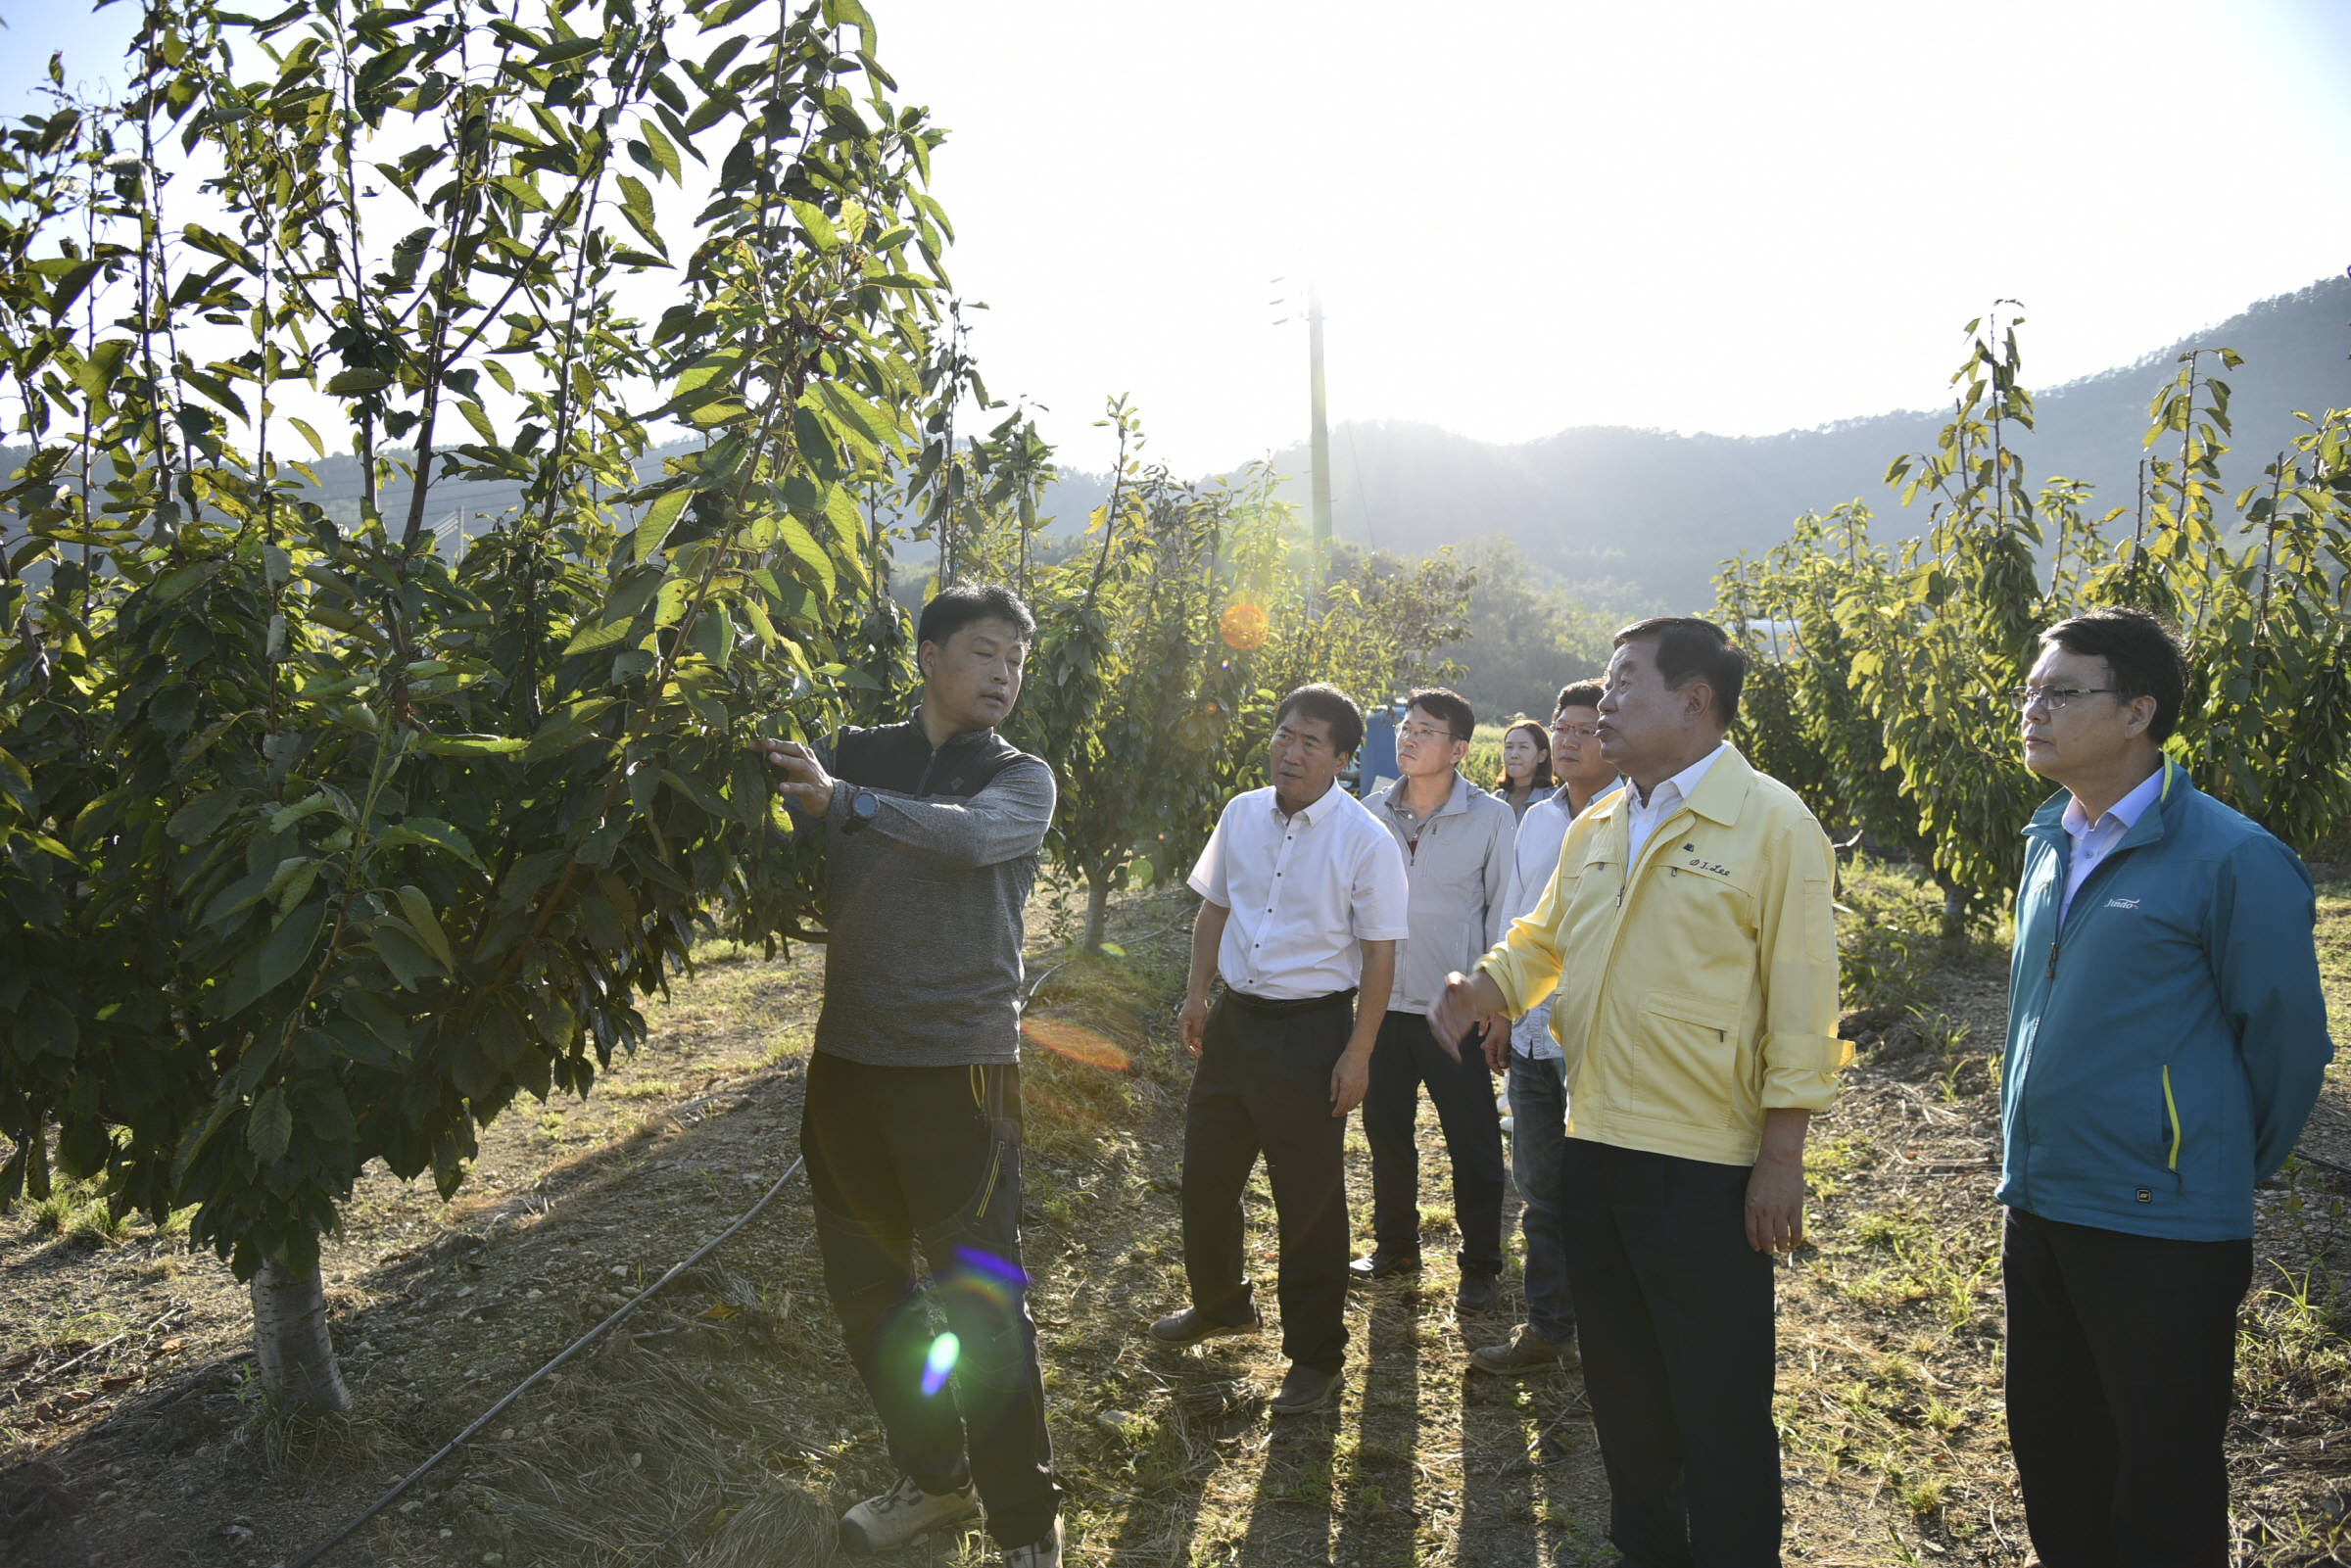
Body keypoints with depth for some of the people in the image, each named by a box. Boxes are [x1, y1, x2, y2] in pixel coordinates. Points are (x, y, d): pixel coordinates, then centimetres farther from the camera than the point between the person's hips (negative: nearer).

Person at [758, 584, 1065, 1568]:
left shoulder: (1021, 779, 1)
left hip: (961, 1067, -4)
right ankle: (933, 1477, 37)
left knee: (980, 1306, -3)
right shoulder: (851, 755, 9)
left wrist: (842, 799, -27)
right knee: (863, 1289, 16)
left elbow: (969, 834, -21)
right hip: (849, 1060, 4)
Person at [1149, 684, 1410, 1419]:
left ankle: (1314, 1356, 22)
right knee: (1206, 1175, 18)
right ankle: (1218, 1303, 44)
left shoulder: (1366, 842, -14)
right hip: (1234, 1019, 6)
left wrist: (1358, 1053, -14)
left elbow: (1379, 953, -12)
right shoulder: (1242, 815, 2)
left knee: (1310, 1201, 5)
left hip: (1312, 1029, -6)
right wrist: (1196, 994, 8)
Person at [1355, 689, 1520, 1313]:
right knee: (1385, 1129, 16)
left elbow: (1504, 911, -3)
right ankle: (1395, 1244, 35)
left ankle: (1480, 1266, 20)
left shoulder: (1491, 818, -8)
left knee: (1473, 1144, 4)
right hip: (1384, 1001, 4)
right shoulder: (1372, 813, 2)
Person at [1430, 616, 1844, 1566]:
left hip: (1706, 1169, -7)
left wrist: (1781, 1157, -14)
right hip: (1594, 1150, 7)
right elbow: (1541, 943, 18)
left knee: (1719, 1412, 5)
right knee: (1621, 1385, 21)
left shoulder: (1772, 823, -10)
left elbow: (1800, 1002, -12)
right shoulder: (1592, 832, 10)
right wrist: (1486, 986, -4)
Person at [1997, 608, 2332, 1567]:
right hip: (2038, 1209, 7)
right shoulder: (2047, 844, 7)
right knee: (2052, 1456, 19)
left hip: (2163, 1229, -7)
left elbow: (2287, 1042, -7)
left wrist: (2226, 1169, 4)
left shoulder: (2232, 860, -15)